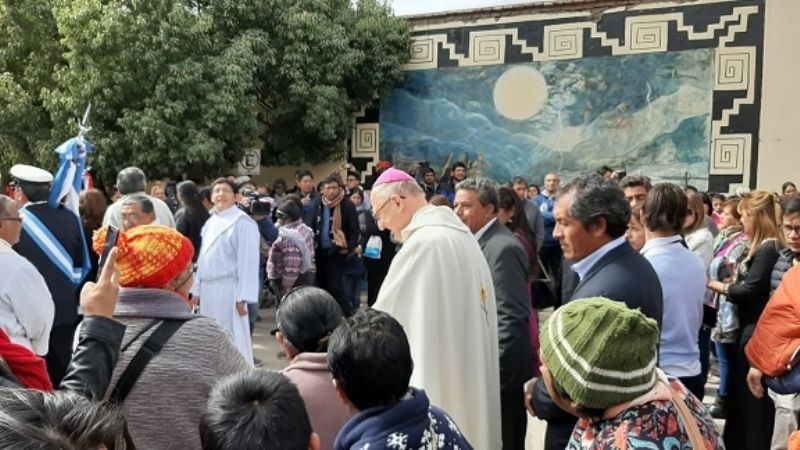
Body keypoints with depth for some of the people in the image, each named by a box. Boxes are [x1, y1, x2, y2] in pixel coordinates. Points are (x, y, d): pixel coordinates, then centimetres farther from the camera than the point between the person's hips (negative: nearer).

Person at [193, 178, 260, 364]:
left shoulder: (243, 222, -9)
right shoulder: (210, 222, 15)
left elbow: (248, 262, -14)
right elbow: (203, 258, 18)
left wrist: (243, 296, -18)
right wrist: (196, 289, 15)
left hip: (229, 289, -8)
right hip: (208, 289, 8)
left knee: (232, 340, -4)